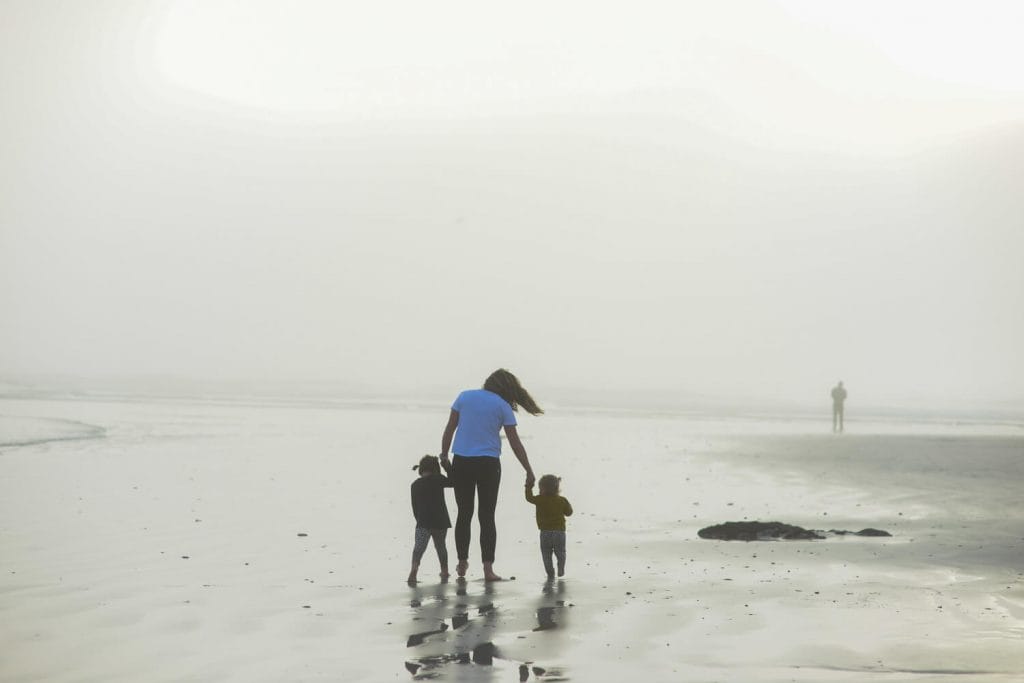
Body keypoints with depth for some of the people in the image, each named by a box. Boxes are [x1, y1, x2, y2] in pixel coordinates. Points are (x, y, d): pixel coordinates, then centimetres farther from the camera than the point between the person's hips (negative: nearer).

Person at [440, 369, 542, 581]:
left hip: (461, 462, 2)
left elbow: (449, 429, 6)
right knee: (487, 516, 3)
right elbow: (515, 443, 1)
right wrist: (529, 471, 6)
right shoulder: (503, 406, 1)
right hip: (488, 464, -2)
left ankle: (462, 563, 18)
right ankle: (488, 568, -3)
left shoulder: (464, 396, 7)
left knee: (464, 513, 13)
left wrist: (444, 456, 12)